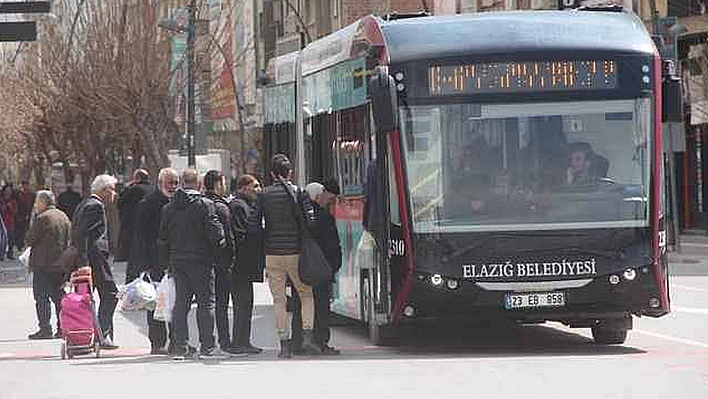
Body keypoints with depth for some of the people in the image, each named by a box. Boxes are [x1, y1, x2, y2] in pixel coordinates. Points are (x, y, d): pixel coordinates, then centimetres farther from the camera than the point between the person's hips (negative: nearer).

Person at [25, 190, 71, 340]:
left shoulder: (42, 218, -13)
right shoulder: (64, 217, 11)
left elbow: (29, 240, -11)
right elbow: (69, 240, 15)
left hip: (43, 265, -8)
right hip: (61, 264, 8)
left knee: (41, 297, -4)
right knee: (58, 296, 12)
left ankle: (45, 329, -8)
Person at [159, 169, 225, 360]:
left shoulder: (168, 208, 6)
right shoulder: (205, 205, -10)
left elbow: (163, 239, 9)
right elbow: (215, 233, -13)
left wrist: (166, 263, 14)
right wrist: (221, 243, 8)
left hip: (177, 261, 5)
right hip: (201, 260, -4)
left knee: (181, 303, 7)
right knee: (205, 303, 2)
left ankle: (180, 346, 5)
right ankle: (207, 346, 1)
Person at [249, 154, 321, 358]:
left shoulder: (264, 195, 1)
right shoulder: (298, 192, -3)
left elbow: (253, 226, 0)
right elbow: (311, 221, -10)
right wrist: (301, 234, 9)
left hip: (273, 254, 1)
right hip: (295, 252, -1)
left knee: (279, 300, 6)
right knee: (306, 294, 13)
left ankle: (284, 343, 3)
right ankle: (307, 335, -3)